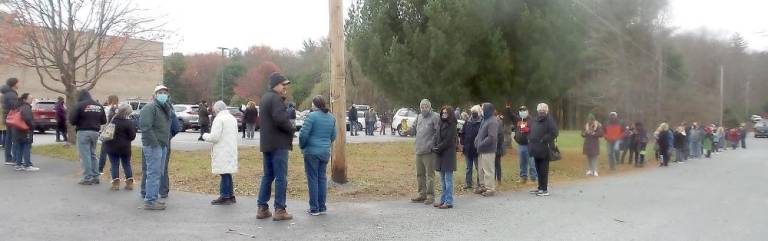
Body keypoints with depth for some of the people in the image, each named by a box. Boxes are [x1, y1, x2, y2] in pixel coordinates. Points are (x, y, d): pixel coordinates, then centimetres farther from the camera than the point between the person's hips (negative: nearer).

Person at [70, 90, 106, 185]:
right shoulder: (99, 106, 8)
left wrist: (79, 122, 9)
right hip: (95, 132, 6)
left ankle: (88, 178, -2)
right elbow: (104, 121, 10)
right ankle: (95, 177, 17)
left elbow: (72, 120, -11)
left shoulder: (80, 105, -9)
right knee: (93, 155, 16)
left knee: (85, 156, -2)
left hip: (83, 132, -6)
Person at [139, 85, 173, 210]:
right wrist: (154, 143, -22)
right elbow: (145, 127, -21)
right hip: (153, 145, -9)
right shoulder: (150, 107, -11)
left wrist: (167, 141, 12)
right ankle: (150, 201, -4)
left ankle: (153, 198, 23)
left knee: (158, 174, 14)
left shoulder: (166, 109, 18)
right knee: (153, 173, -8)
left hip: (163, 145, 10)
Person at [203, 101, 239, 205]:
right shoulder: (232, 118, 14)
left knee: (224, 174, -5)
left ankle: (225, 197, -2)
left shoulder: (219, 119, -13)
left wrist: (205, 136, 2)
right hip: (231, 150, 9)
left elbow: (214, 137, -17)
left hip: (222, 152, -9)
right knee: (228, 174, 15)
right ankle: (231, 195, 20)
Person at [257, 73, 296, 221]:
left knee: (268, 176, 14)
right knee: (281, 177, -4)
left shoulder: (265, 98, 18)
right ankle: (279, 210, -2)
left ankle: (262, 208, 16)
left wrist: (283, 98, 9)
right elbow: (281, 119, -24)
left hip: (267, 144, 10)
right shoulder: (276, 99, -14)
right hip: (278, 144, -10)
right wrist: (292, 129, -10)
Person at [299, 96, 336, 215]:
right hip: (325, 152, 6)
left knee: (313, 179, 1)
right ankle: (322, 207, 16)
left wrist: (302, 146, 2)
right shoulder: (331, 117, 7)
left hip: (312, 152, -6)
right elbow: (333, 136, 13)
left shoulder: (312, 116, -13)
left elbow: (303, 134, -15)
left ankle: (314, 208, 5)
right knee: (322, 178, 13)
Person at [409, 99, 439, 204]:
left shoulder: (435, 117, -9)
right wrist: (409, 129, -4)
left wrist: (432, 144, -21)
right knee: (420, 174, 15)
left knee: (429, 175, -2)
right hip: (418, 151, 8)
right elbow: (414, 129, 17)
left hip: (429, 152, -8)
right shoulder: (419, 117, 15)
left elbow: (439, 133, -15)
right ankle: (422, 194, 25)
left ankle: (430, 196, 5)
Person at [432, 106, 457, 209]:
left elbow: (448, 141, -13)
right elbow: (436, 137, 12)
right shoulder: (440, 125, 13)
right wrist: (434, 147, -5)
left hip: (448, 154, -7)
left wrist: (438, 148, -11)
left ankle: (449, 202, -2)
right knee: (443, 180, 12)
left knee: (448, 179, -5)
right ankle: (443, 200, 19)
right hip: (440, 155, 7)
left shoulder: (451, 126, -8)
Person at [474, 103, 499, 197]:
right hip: (481, 150, 10)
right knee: (481, 170, 17)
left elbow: (491, 137, -23)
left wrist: (481, 144, -19)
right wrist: (477, 141, 6)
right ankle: (483, 186, 28)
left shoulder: (492, 121, -16)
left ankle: (490, 188, 5)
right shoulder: (485, 119, 14)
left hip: (488, 151, -10)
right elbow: (480, 133, 22)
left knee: (488, 170, -2)